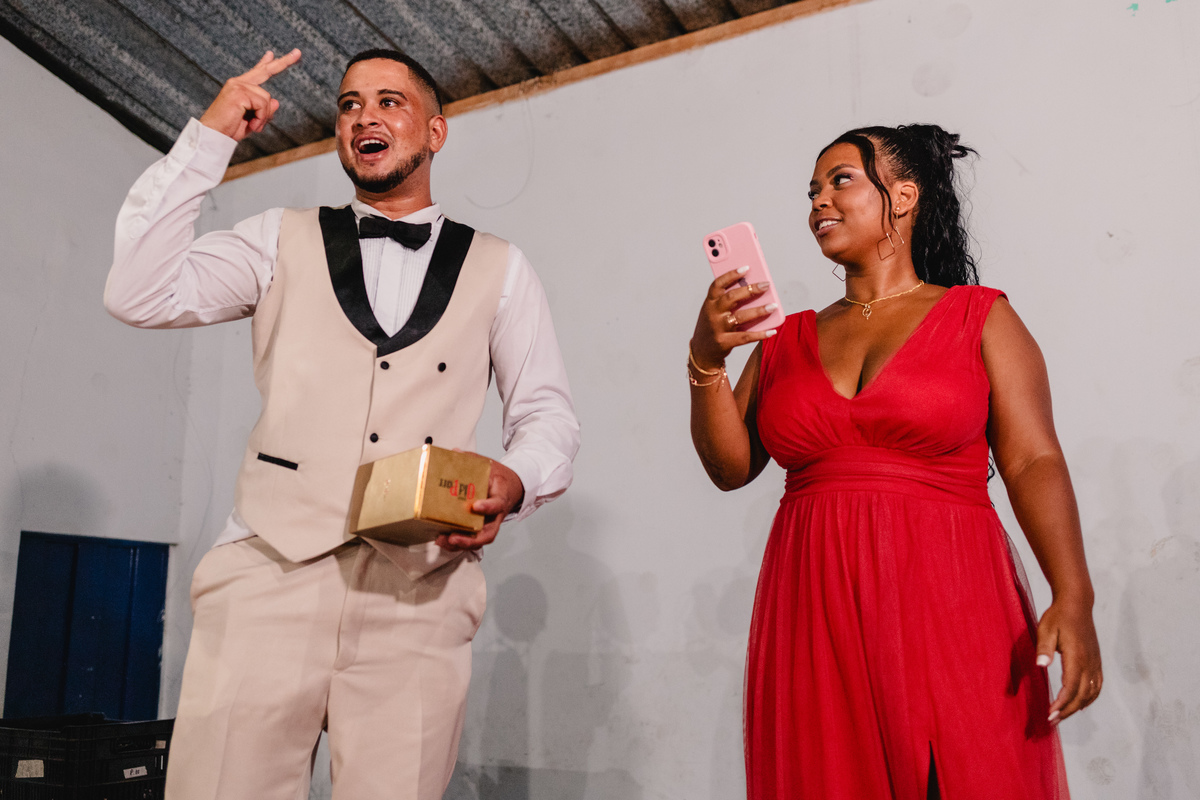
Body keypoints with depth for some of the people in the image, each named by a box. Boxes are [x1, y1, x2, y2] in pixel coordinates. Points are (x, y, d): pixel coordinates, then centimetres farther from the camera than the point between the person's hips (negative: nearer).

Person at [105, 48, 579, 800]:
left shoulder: (499, 269, 14)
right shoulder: (283, 242, 16)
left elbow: (548, 411, 12)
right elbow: (139, 293, 4)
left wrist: (514, 482, -10)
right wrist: (209, 139, 4)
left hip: (421, 593, 0)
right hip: (270, 572, 1)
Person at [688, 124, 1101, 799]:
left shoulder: (980, 318, 6)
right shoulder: (785, 338, 13)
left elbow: (1035, 463, -3)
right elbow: (731, 466, 8)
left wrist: (1073, 597, -15)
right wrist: (708, 359, -5)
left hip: (948, 609, -2)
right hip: (815, 619, 3)